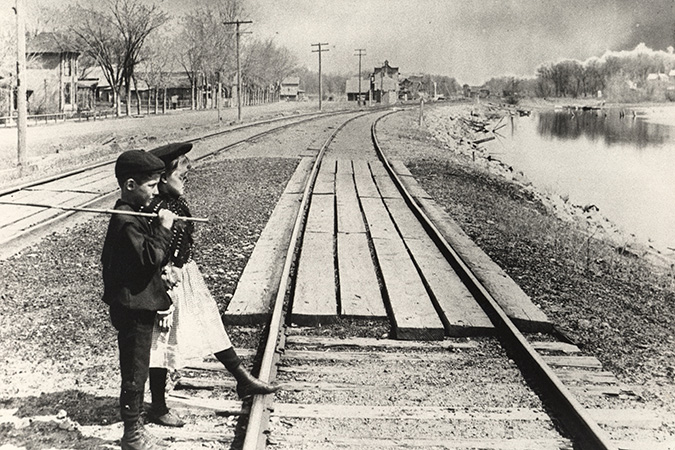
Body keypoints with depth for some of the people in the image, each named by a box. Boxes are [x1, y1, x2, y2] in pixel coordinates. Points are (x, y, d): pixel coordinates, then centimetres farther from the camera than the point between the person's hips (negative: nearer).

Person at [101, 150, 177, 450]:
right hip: (134, 309, -10)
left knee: (136, 369, 19)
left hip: (138, 306, 10)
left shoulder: (131, 216, 12)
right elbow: (151, 258, -26)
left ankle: (134, 425, 31)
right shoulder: (126, 222, -21)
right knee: (135, 371, 1)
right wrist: (163, 229, -19)